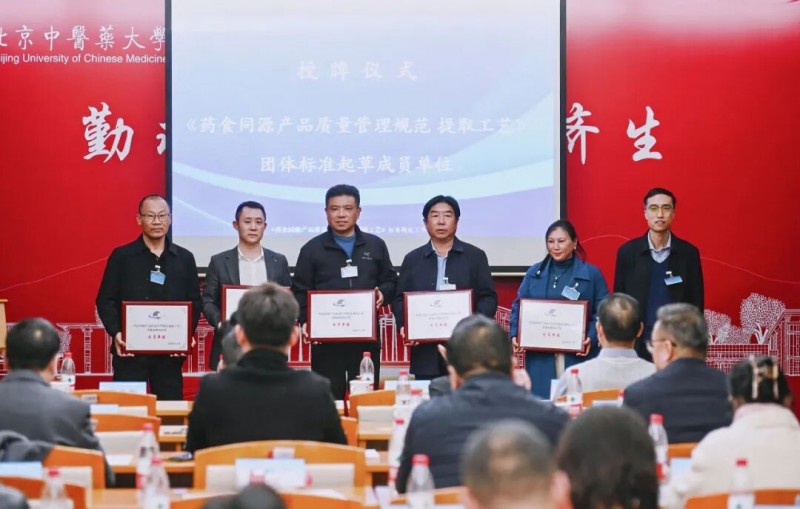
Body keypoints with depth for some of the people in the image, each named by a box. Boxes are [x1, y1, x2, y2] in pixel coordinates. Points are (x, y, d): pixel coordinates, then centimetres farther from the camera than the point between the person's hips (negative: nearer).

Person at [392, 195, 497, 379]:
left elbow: (488, 297, 4)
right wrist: (403, 326, -8)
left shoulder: (475, 256, 9)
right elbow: (400, 299, 11)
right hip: (426, 352, 1)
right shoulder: (412, 259, 14)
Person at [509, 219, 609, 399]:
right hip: (540, 357, 2)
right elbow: (518, 307, 12)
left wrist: (592, 338, -14)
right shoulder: (535, 272, 13)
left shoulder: (591, 274, 6)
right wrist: (515, 334, -4)